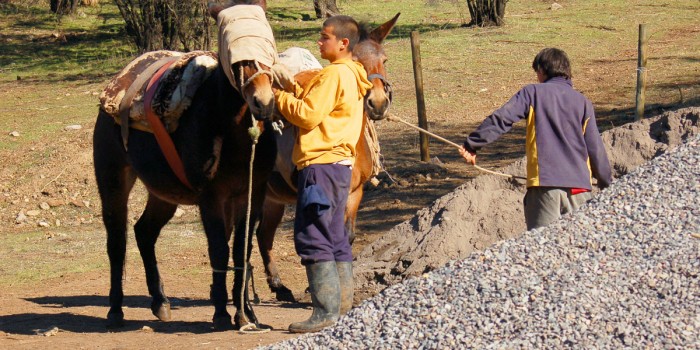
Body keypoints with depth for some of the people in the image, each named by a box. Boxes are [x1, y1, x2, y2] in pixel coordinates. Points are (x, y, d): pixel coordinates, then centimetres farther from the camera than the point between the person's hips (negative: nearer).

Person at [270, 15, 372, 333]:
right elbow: (315, 104, 20)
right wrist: (291, 86, 10)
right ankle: (343, 306, 15)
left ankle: (325, 311, -11)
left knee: (312, 238, -9)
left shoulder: (334, 74, -12)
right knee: (335, 239, 13)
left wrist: (279, 96, -3)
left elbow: (308, 115, -15)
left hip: (321, 164, -10)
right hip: (339, 164, 10)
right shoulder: (351, 76, 19)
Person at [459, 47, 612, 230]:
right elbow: (596, 149, 9)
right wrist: (607, 184, 19)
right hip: (579, 187, 3)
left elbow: (501, 119, -7)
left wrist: (471, 145, -2)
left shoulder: (533, 93, 5)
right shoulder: (583, 102, 11)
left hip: (545, 183, -3)